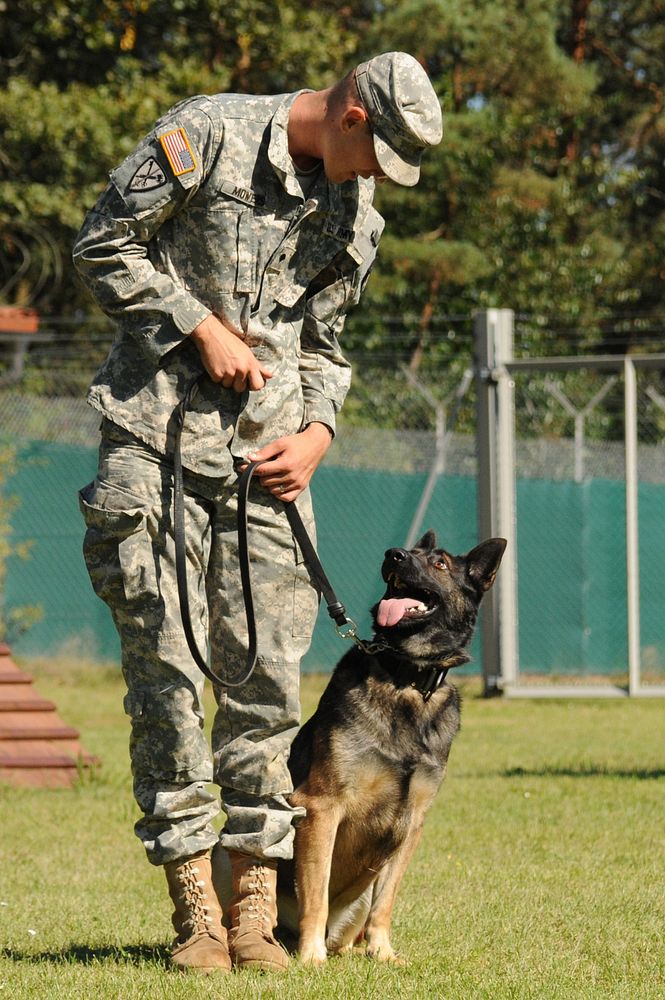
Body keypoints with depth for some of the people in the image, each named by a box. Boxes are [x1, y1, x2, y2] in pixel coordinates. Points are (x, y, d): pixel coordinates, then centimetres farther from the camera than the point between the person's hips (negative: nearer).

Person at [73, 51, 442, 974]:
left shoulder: (355, 216, 12)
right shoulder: (207, 134, -6)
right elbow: (104, 246, -4)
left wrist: (318, 430, 4)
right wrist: (201, 326, -10)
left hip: (267, 452, 5)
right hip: (157, 439, -5)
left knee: (266, 673, 0)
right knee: (165, 667, -4)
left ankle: (255, 908, 5)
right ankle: (193, 909, 0)